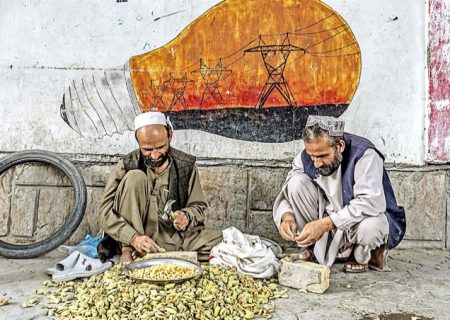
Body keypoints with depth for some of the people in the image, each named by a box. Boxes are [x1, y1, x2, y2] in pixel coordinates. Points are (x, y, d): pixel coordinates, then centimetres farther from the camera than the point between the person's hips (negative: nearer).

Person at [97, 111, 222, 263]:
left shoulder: (186, 165, -2)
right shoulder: (126, 166, -7)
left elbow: (198, 206, 6)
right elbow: (105, 212, -13)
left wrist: (186, 217, -18)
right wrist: (133, 237, -30)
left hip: (173, 236, 2)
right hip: (137, 237, -1)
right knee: (135, 178, -21)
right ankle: (129, 251, -20)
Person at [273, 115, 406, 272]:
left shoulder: (364, 155, -26)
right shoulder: (305, 158, -11)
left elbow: (370, 203, -35)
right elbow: (288, 194, -7)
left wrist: (325, 224, -40)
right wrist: (287, 217, -30)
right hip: (327, 215, 4)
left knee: (369, 228, -40)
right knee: (296, 181, -19)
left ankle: (362, 254, -1)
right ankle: (313, 247, -6)